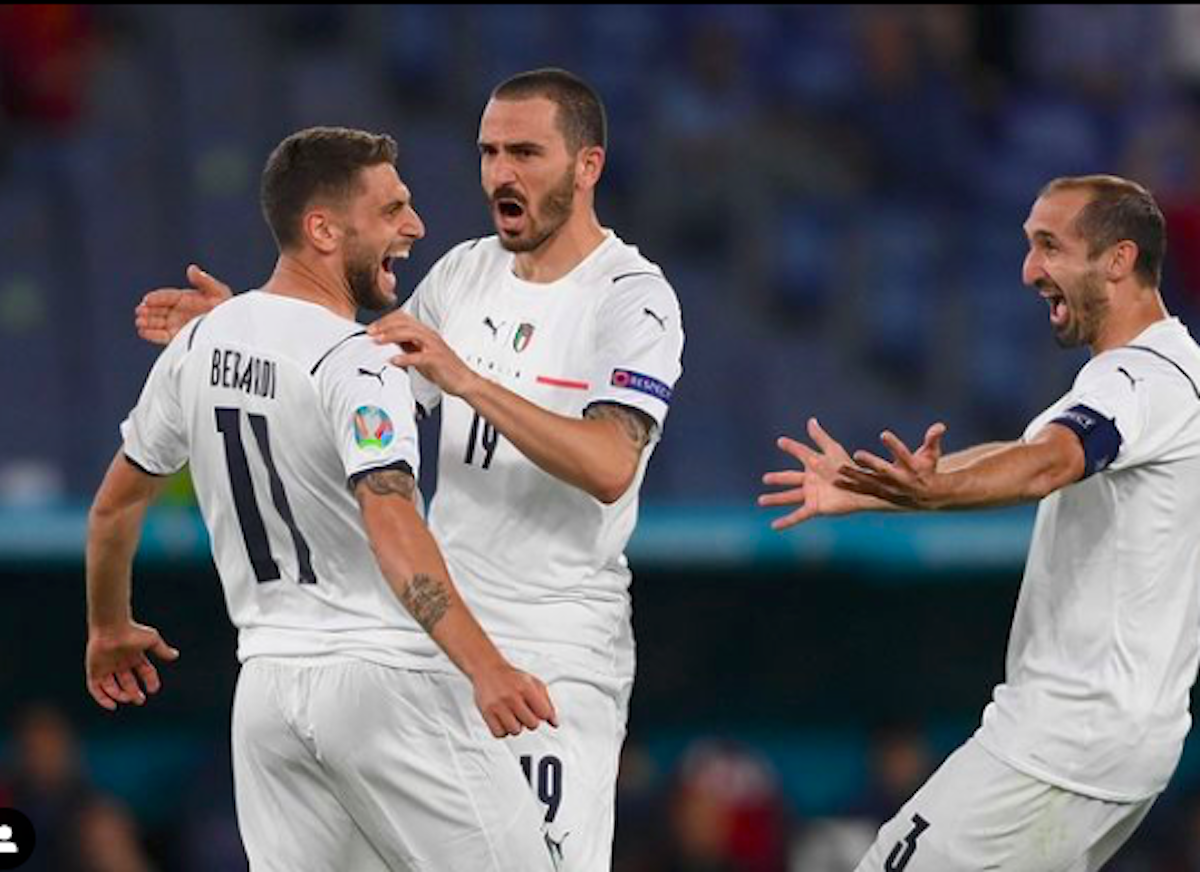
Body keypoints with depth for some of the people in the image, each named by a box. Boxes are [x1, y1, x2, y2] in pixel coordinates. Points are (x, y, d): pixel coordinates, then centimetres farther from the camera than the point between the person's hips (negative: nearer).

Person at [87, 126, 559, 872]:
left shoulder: (199, 344, 8)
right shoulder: (355, 364, -15)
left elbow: (116, 505, 19)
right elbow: (394, 532, -29)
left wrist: (110, 629, 36)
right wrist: (485, 668, -38)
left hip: (268, 685, 7)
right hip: (385, 680, -7)